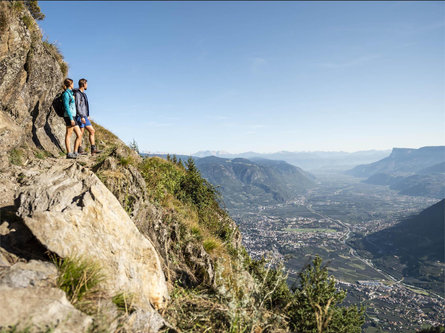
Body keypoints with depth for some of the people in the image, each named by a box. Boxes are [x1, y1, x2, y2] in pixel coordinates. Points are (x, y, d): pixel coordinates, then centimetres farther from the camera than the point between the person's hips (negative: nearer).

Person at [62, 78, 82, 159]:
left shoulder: (70, 93, 19)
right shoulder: (66, 94, -9)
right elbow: (66, 107, -15)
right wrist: (71, 119, -20)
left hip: (73, 116, 9)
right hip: (69, 116, -9)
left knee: (79, 135, 5)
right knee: (68, 135, -5)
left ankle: (75, 152, 9)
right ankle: (69, 154, -2)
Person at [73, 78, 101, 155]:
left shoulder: (83, 94, 18)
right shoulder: (77, 94, -12)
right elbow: (77, 106, -20)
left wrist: (87, 115, 23)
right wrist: (82, 117, -25)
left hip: (84, 117, 10)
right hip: (79, 116, -9)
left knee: (92, 131, 5)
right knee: (81, 133, -6)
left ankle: (93, 149, 3)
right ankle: (79, 150, 2)